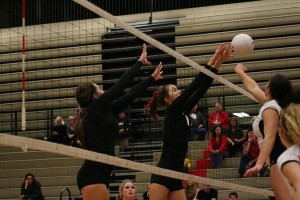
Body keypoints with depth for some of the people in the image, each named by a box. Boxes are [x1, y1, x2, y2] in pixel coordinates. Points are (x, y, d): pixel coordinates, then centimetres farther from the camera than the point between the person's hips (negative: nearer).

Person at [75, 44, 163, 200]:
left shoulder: (105, 111, 17)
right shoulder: (96, 108, -5)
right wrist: (140, 61, 7)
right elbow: (121, 85, -3)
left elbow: (129, 96, 23)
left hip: (99, 175, 10)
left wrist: (152, 79, 29)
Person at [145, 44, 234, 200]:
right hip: (162, 175, -9)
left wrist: (218, 63, 7)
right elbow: (193, 86, -12)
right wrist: (212, 61, -11)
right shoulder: (172, 111, -6)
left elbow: (201, 89, 11)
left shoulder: (183, 112, 14)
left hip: (176, 176, 9)